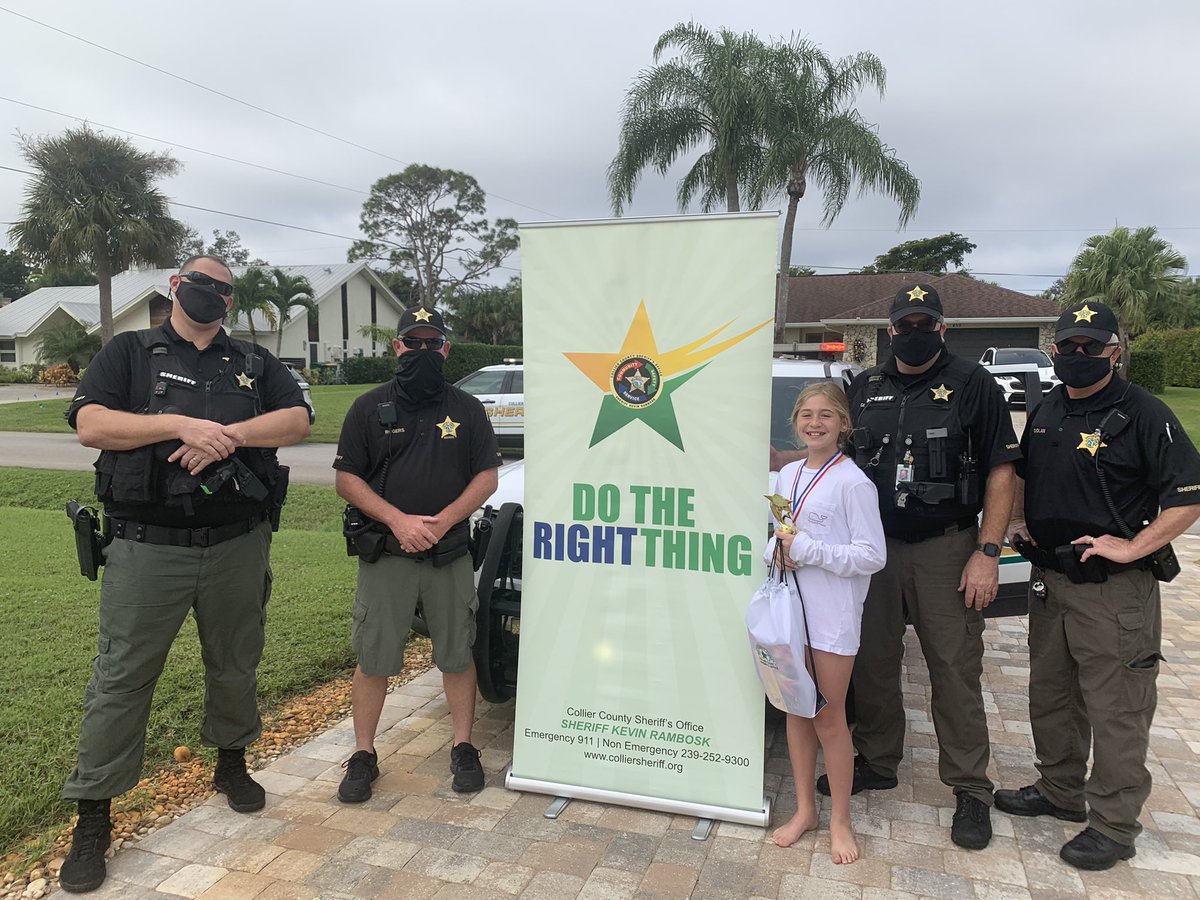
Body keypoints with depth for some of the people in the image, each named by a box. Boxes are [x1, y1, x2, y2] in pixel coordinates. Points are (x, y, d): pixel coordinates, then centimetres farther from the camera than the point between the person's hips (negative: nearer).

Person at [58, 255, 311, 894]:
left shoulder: (254, 363, 11)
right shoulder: (130, 352, 6)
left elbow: (297, 421, -3)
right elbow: (91, 426, -8)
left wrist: (228, 435, -17)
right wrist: (182, 424, -19)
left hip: (237, 547, 3)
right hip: (147, 550, -2)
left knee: (235, 666, 15)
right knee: (121, 678, 3)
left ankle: (231, 763, 38)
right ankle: (92, 818, 15)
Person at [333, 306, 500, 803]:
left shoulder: (466, 409, 8)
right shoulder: (369, 407, 5)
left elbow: (487, 477, 4)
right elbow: (347, 480, 1)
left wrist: (441, 522, -11)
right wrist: (399, 521, -13)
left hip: (451, 554, 1)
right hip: (384, 553, -1)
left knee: (457, 654, 7)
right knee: (374, 659, 4)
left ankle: (463, 748, 22)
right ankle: (363, 755, 19)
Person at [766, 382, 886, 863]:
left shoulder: (852, 482, -11)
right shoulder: (787, 475, 9)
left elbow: (872, 556, -13)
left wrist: (807, 549, -19)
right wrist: (777, 549, -5)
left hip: (832, 612, -6)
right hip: (789, 604, 6)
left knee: (828, 718, 4)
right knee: (795, 710, 14)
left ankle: (840, 819, 22)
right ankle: (804, 809, 30)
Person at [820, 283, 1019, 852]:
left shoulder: (973, 386, -2)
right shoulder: (865, 388, 11)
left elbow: (1000, 472, -4)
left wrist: (987, 553, -11)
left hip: (946, 551, -4)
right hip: (875, 546, 4)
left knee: (955, 670, 1)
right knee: (872, 662, 12)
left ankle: (970, 790, 15)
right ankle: (876, 763, 29)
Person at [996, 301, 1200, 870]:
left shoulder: (1143, 414, -12)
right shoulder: (1047, 411, 10)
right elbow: (1022, 472, 26)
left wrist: (1130, 547, -20)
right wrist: (1017, 521, 11)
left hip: (1116, 591, -7)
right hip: (1049, 580, 7)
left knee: (1116, 711, 3)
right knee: (1050, 695, 18)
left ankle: (1114, 825, 18)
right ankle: (1060, 791, 36)